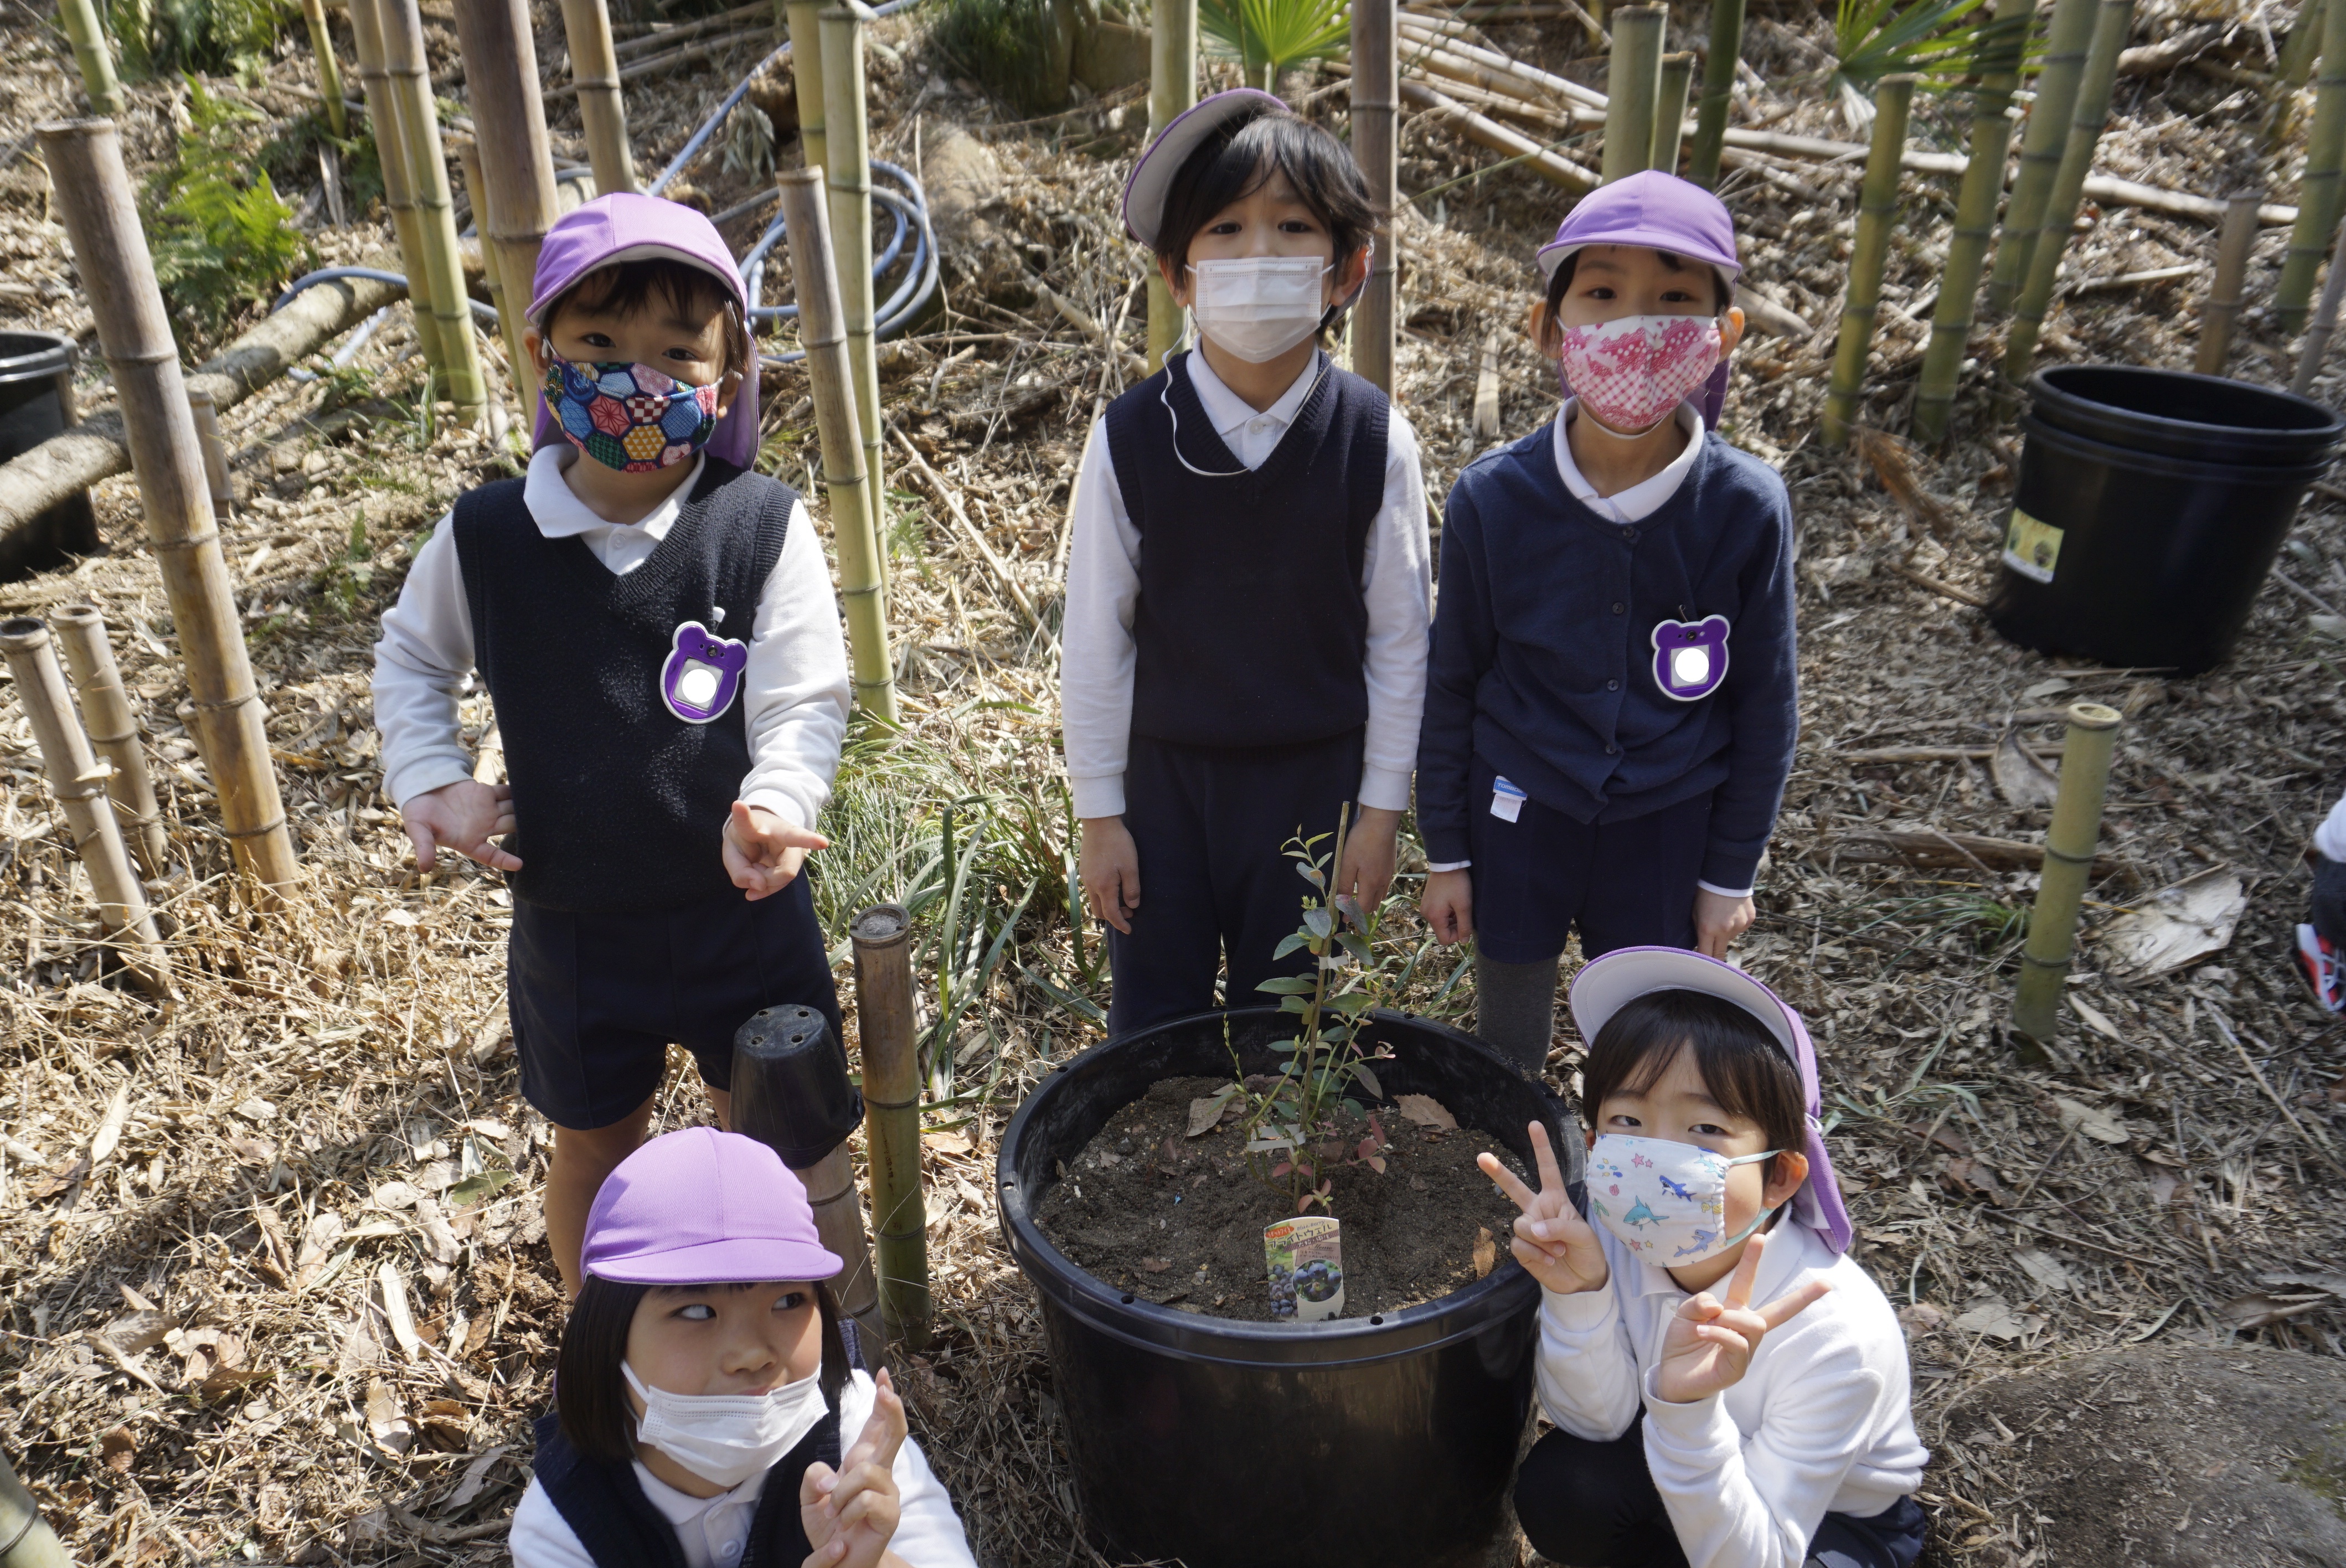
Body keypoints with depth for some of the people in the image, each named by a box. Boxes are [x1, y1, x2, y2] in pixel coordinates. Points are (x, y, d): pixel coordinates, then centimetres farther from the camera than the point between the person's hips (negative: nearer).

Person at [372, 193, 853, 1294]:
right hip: (572, 923, 2)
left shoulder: (763, 528, -15)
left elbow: (805, 703, -14)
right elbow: (412, 656, 10)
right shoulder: (485, 537, -9)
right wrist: (430, 782, -4)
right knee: (595, 1144, 22)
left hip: (744, 909, -1)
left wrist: (774, 806, -33)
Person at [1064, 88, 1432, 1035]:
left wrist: (1380, 808, -1)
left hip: (1312, 780, 0)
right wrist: (1099, 813, -2)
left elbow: (1400, 638, -4)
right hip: (1162, 777, 0)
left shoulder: (1375, 441, -11)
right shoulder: (1130, 439, -13)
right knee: (1154, 1028, 15)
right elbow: (1094, 640, -6)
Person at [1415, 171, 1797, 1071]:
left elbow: (1764, 703, -4)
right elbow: (1453, 684, -4)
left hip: (1667, 830, 0)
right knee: (1507, 1047, 19)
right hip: (1520, 818, 0)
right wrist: (1445, 851, 2)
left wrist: (1730, 872, 2)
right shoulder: (1492, 500, -16)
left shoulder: (1747, 509, -16)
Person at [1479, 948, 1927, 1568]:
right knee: (1555, 1488, -20)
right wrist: (1578, 1295, -30)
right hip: (1686, 1447, 4)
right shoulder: (1617, 1237, -24)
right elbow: (1598, 1421, -11)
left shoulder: (1838, 1334, -36)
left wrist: (1690, 1411, -49)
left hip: (1837, 1517, -4)